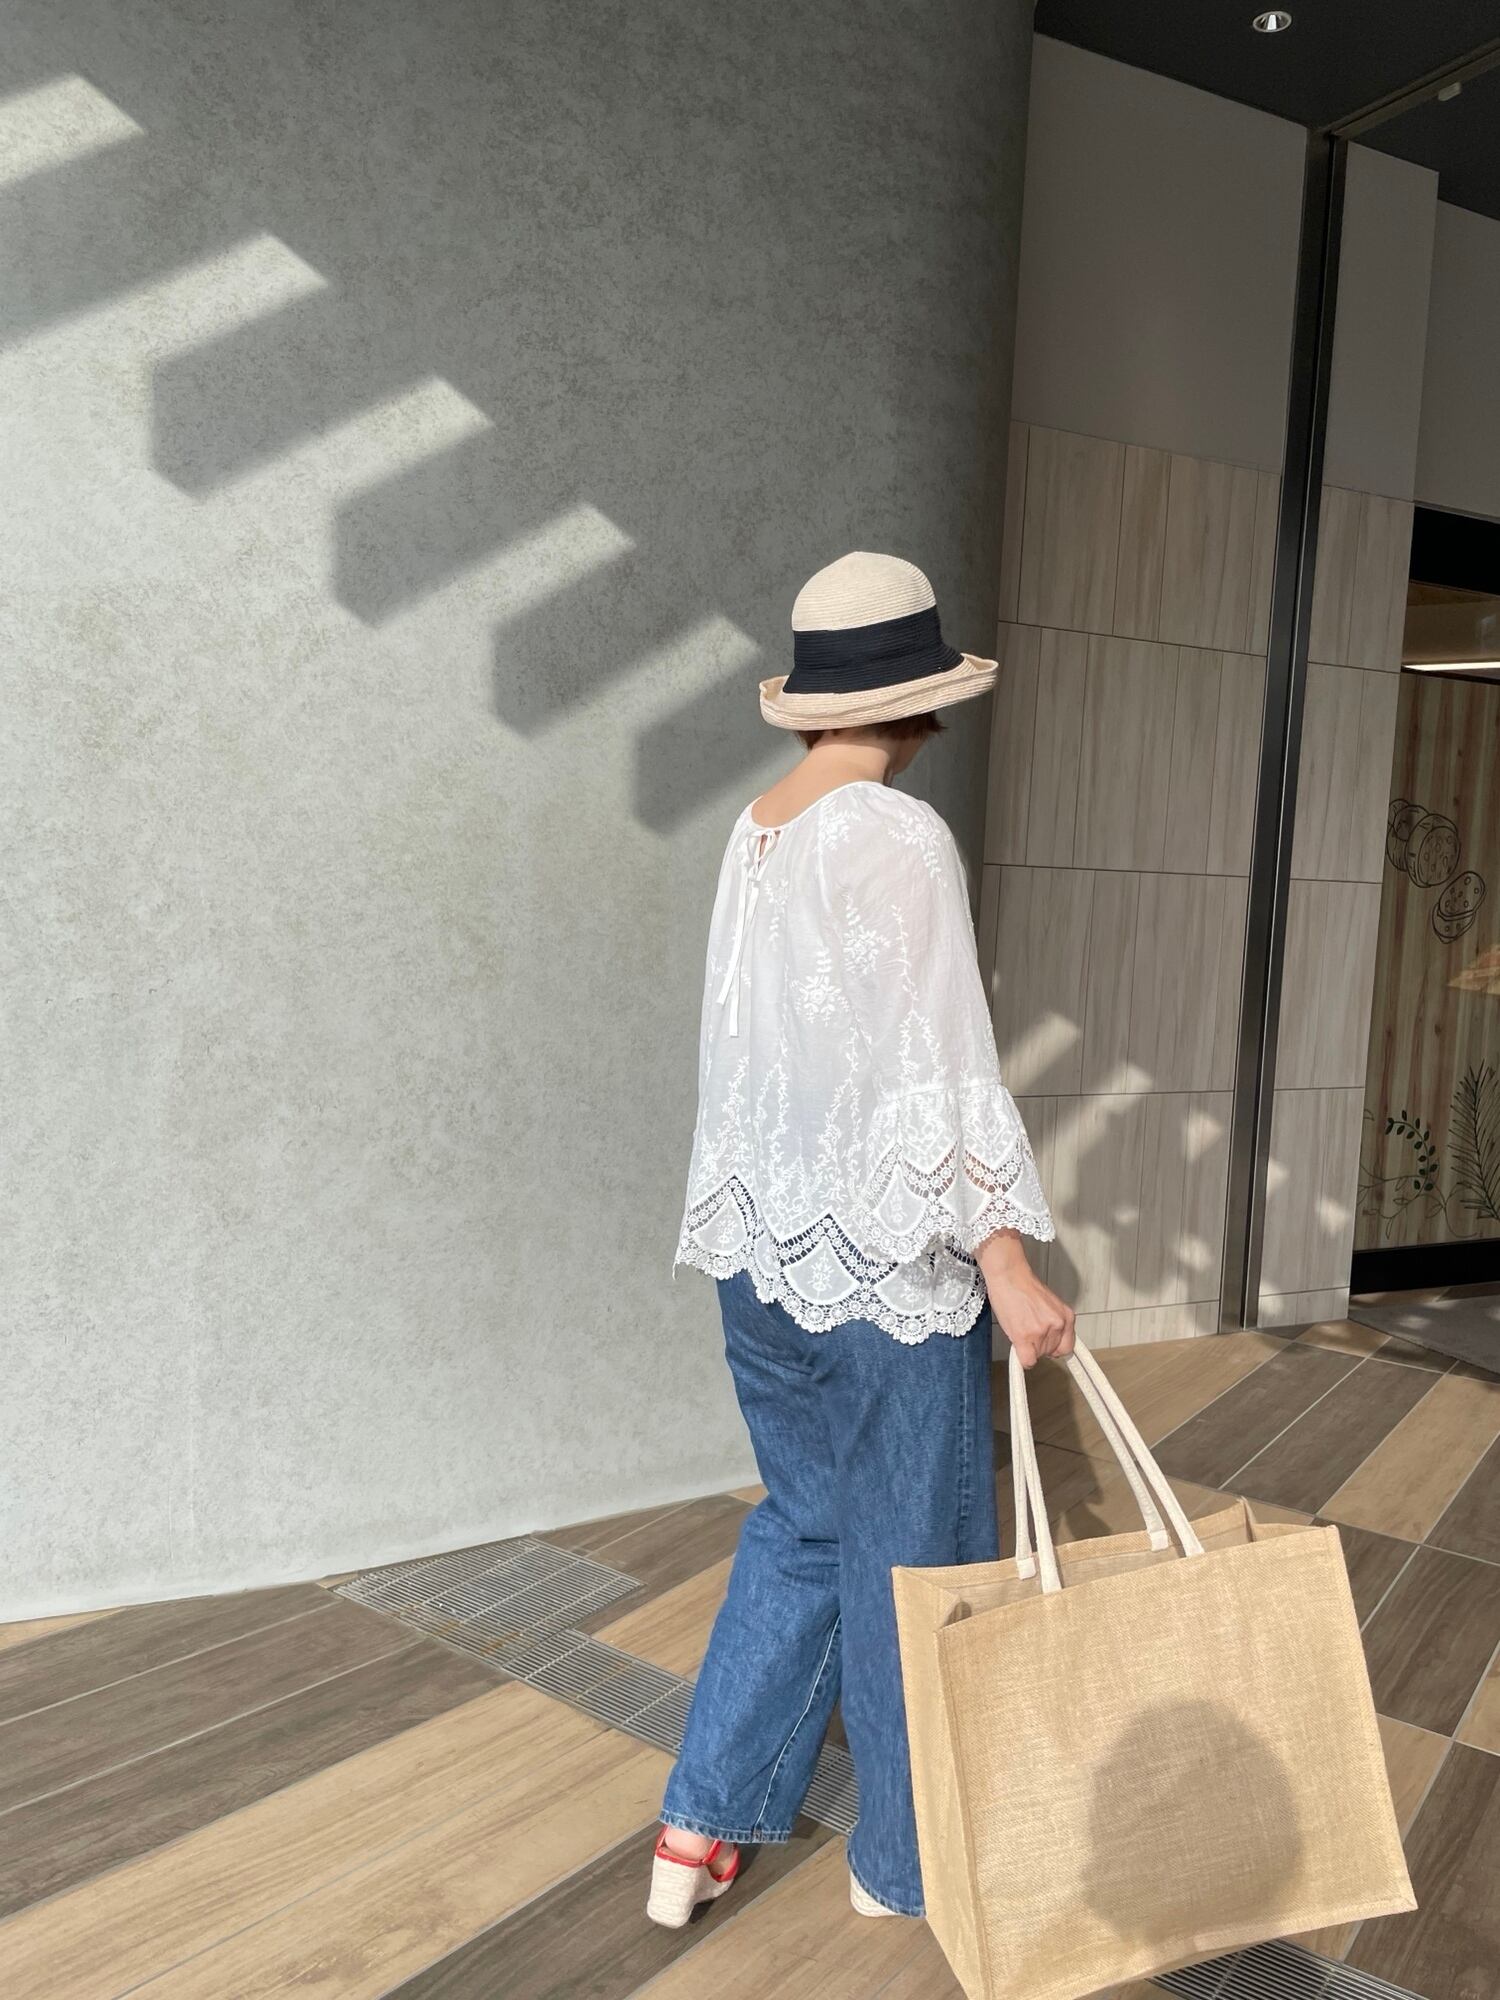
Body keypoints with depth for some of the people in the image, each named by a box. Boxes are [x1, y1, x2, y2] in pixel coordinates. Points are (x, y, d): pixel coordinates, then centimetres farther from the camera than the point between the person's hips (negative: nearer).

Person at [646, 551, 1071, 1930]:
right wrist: (1008, 1262, -17)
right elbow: (936, 1071, -21)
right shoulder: (900, 837, -17)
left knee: (802, 1522, 21)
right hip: (880, 1250, -7)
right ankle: (902, 1860, 32)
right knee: (908, 1546, 11)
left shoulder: (756, 830, 5)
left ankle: (702, 1828, 27)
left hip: (761, 1241, 8)